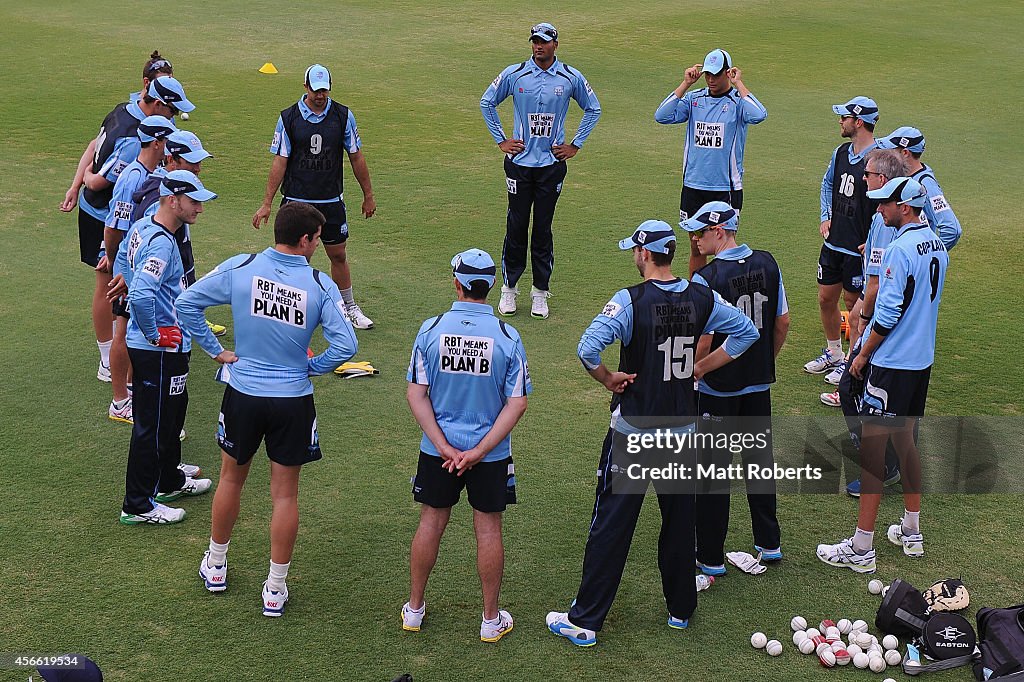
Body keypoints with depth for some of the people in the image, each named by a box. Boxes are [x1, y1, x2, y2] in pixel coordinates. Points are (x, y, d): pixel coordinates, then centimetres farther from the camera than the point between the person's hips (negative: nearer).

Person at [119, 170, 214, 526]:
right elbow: (140, 295, -36)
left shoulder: (144, 227, 7)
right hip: (159, 350, -11)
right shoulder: (161, 243, -25)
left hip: (164, 348, 11)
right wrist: (153, 334, -22)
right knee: (153, 426, 0)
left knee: (173, 411, 25)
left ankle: (170, 480, 42)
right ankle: (138, 505, 11)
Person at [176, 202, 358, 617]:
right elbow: (345, 344, -17)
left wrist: (215, 350, 3)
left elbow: (186, 303, -6)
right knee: (285, 494, 10)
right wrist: (311, 368, 1)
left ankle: (215, 567, 38)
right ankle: (275, 590, 17)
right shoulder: (320, 285, -13)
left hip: (242, 394, 2)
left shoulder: (239, 268, -9)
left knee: (231, 478, 22)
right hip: (293, 400, -2)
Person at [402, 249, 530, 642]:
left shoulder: (431, 330, -10)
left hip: (438, 448, 1)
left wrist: (444, 447, -9)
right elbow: (517, 404, -12)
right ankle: (491, 620, 21)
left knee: (431, 522, 15)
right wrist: (479, 451, -11)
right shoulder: (508, 337, -10)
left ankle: (414, 609, 29)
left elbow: (416, 395, -10)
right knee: (488, 528, 10)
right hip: (491, 453, -1)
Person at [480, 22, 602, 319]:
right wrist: (501, 140, 6)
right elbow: (487, 102, 11)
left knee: (543, 228, 4)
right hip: (519, 162, 0)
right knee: (516, 226, 3)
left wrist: (575, 145, 8)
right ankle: (509, 288, 14)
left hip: (552, 164, 0)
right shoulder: (514, 74, -2)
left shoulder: (571, 77, 0)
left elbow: (593, 109, 13)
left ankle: (540, 293, 12)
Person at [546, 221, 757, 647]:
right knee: (680, 520, 17)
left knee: (611, 524, 1)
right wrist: (700, 368, 9)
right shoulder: (701, 299, -2)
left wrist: (608, 379, -9)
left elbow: (587, 349, -27)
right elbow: (747, 331, 8)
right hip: (682, 428, 4)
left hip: (632, 432, -4)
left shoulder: (631, 301, -16)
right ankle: (680, 609, 30)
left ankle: (585, 621, 8)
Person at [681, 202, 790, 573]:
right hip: (759, 383, 6)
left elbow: (703, 341, -21)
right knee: (760, 459, 18)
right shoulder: (768, 264, -1)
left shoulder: (705, 278, -20)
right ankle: (769, 543, 29)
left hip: (717, 388, -6)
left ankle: (710, 557, 13)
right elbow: (783, 323, 5)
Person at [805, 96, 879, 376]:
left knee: (854, 303, 5)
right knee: (826, 299, 15)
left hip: (859, 248, -7)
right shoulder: (842, 152, 5)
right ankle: (833, 353, 33)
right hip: (833, 242, 8)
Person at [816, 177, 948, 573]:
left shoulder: (900, 249, -20)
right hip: (921, 360, 9)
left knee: (872, 448, -4)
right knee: (904, 441, 20)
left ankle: (861, 549, 0)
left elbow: (888, 314, -21)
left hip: (891, 363, -9)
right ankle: (911, 532, 29)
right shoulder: (936, 245, 8)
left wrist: (863, 355, -10)